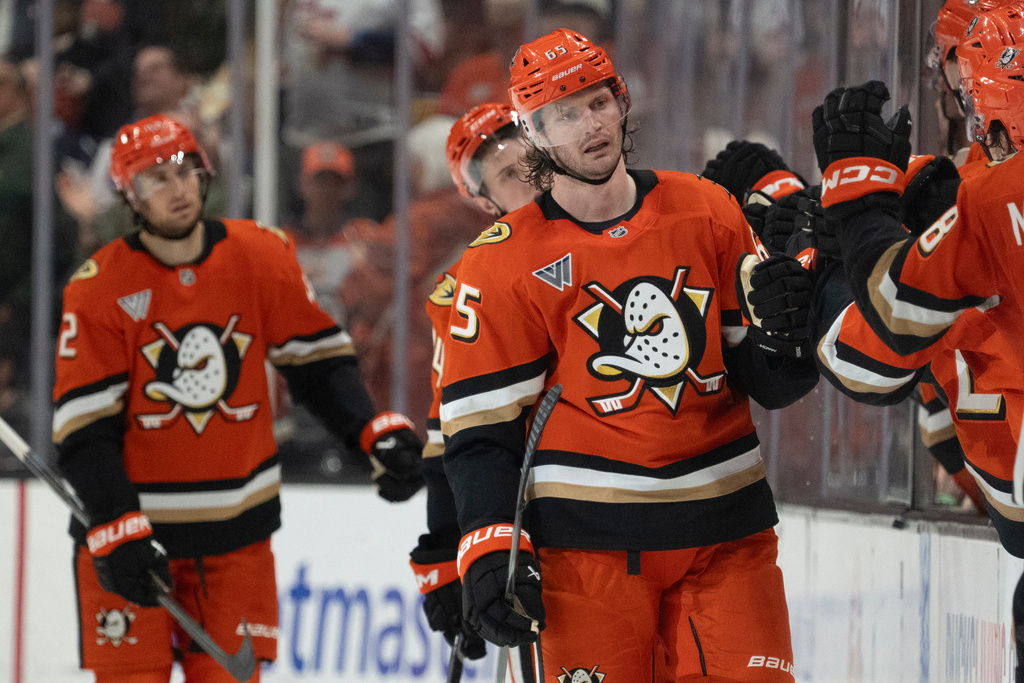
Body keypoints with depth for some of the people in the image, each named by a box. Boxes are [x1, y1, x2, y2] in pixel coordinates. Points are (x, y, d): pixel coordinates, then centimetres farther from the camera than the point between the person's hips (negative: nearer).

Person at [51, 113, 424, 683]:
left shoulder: (262, 257, -3)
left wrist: (379, 433, -8)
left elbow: (319, 361, 6)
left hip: (236, 529, 3)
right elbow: (84, 428, -12)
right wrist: (117, 529, -22)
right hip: (131, 522, -3)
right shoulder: (100, 288, -11)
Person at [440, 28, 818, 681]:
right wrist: (490, 549, -12)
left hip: (724, 526, 2)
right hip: (588, 539, -2)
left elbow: (768, 382, 10)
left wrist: (783, 327, -12)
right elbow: (480, 426, -1)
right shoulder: (502, 264, -1)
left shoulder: (706, 211, 6)